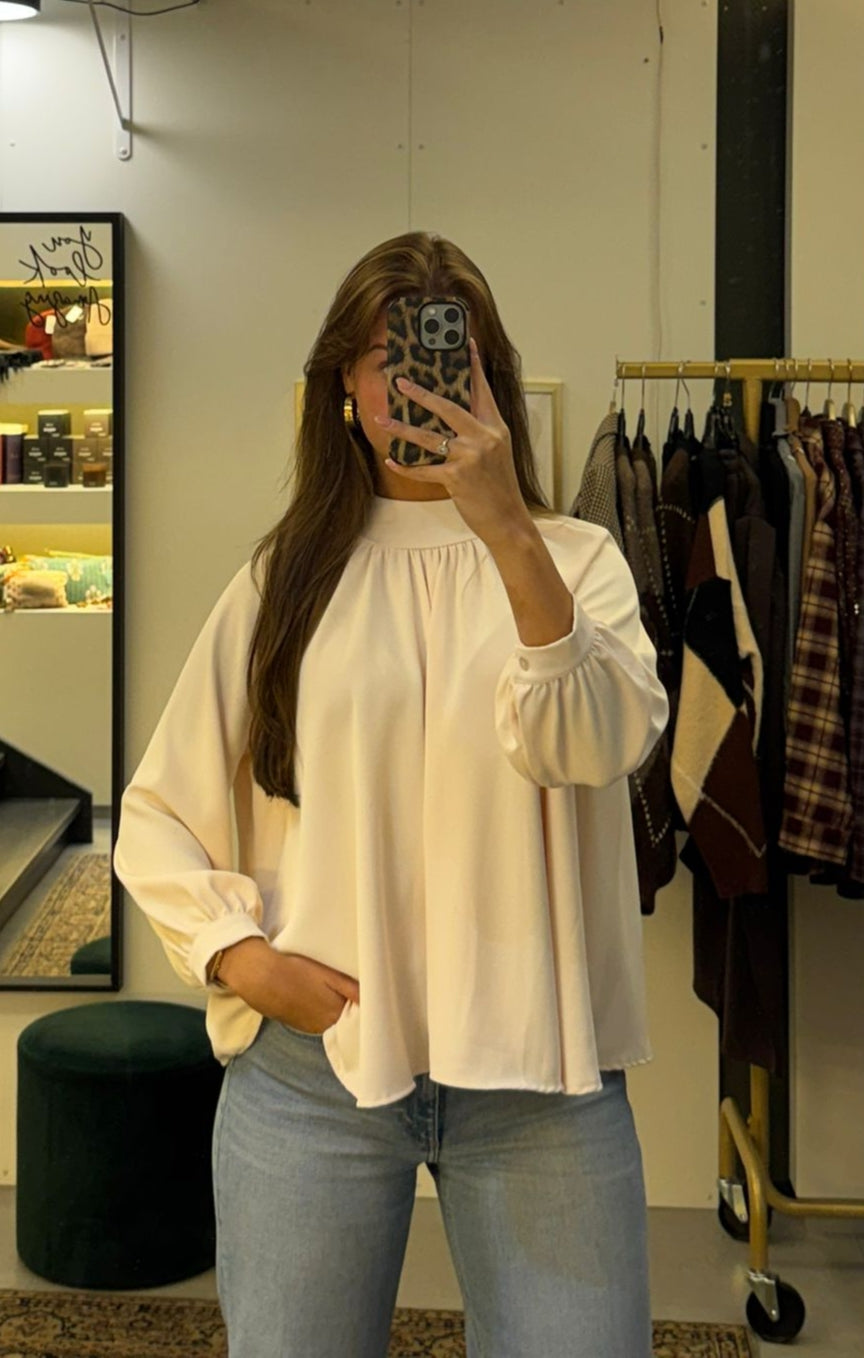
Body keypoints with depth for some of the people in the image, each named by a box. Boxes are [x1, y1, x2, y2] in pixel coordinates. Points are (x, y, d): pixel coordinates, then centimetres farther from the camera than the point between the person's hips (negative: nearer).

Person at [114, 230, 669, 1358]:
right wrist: (237, 956, -6)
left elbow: (604, 747, -16)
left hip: (534, 1063, 0)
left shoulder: (575, 558, 4)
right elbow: (156, 817, 9)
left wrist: (508, 530, -24)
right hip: (311, 1058, 1)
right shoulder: (282, 580, 7)